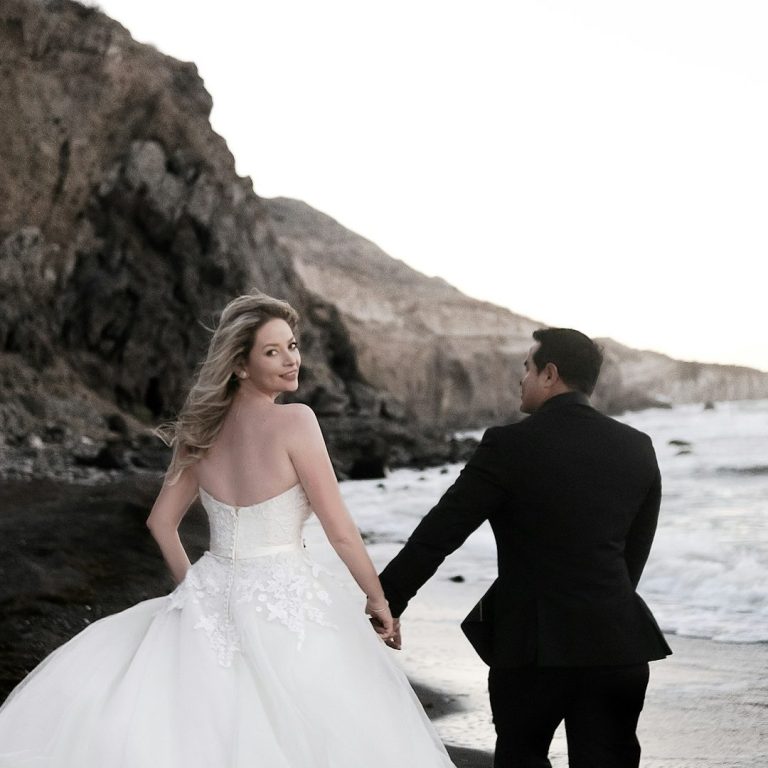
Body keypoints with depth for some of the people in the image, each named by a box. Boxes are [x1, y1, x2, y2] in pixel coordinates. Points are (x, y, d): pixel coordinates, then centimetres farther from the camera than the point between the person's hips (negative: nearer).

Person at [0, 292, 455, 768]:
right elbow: (340, 531, -11)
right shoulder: (295, 420, -12)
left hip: (212, 598, 6)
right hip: (285, 600, -5)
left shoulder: (205, 428, 5)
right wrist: (378, 599, 2)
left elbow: (162, 521, 14)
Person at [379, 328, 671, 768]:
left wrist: (387, 601, -3)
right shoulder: (638, 448, 4)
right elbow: (635, 553, 11)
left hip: (534, 642, -3)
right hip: (618, 642, 4)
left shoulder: (510, 445, -10)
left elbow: (440, 532, -10)